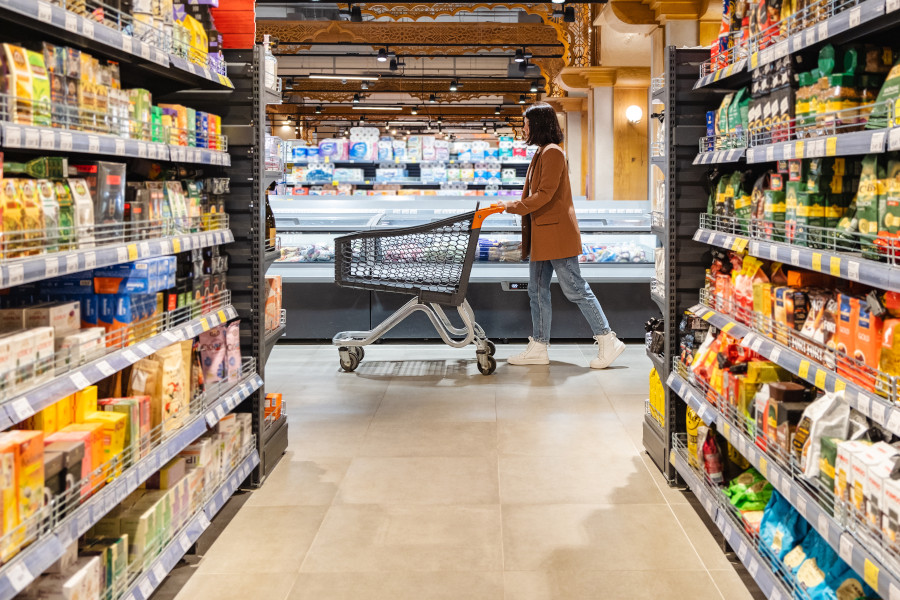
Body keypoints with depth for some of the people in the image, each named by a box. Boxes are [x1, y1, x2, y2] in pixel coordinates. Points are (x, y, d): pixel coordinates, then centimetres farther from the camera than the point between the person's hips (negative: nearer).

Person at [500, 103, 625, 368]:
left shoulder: (553, 153, -13)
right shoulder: (541, 153, 18)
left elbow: (545, 194, -20)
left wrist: (514, 207, -16)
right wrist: (513, 205, 10)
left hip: (557, 234, -10)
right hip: (541, 236, 10)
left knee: (574, 289, -6)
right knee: (537, 291, 10)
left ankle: (608, 341, 1)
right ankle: (538, 348, 15)